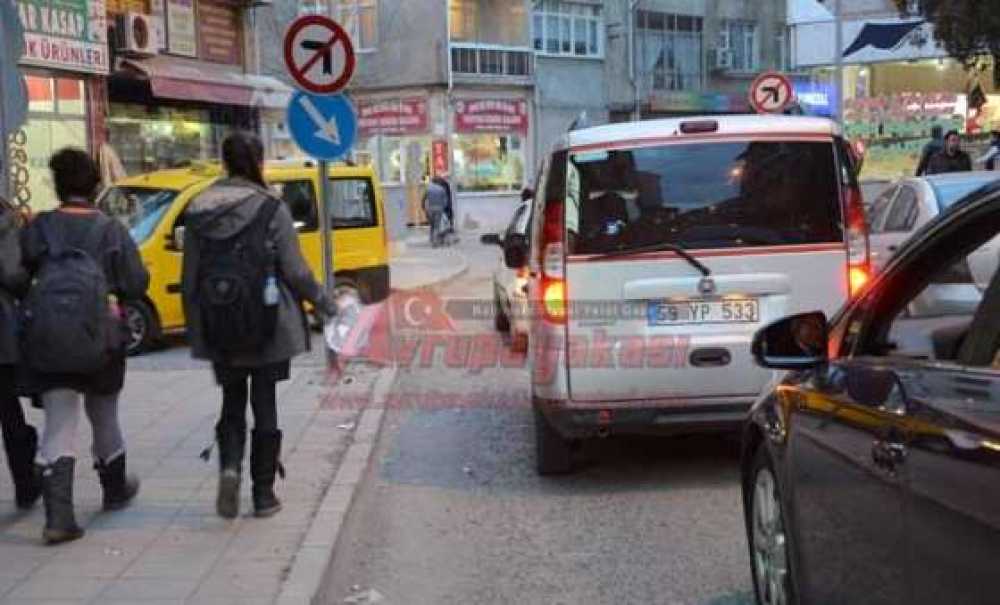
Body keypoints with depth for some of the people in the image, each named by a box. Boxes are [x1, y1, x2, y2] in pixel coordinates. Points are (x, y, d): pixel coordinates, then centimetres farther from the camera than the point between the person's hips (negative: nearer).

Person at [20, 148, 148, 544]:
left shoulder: (37, 229, -2)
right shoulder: (111, 230, -5)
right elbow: (137, 284, -5)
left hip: (47, 340, 0)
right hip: (101, 337, 0)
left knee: (58, 425, 0)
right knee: (104, 417, 20)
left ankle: (58, 516, -13)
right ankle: (115, 489, 39)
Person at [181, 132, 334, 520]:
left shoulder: (198, 211, 1)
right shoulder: (271, 209, -9)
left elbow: (189, 279, 4)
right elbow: (295, 271, -8)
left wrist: (195, 328, 13)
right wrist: (325, 304, 7)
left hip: (219, 329, 2)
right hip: (267, 326, -2)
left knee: (232, 402, 16)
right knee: (264, 404, 8)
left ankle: (229, 466, -9)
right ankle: (263, 493, 11)